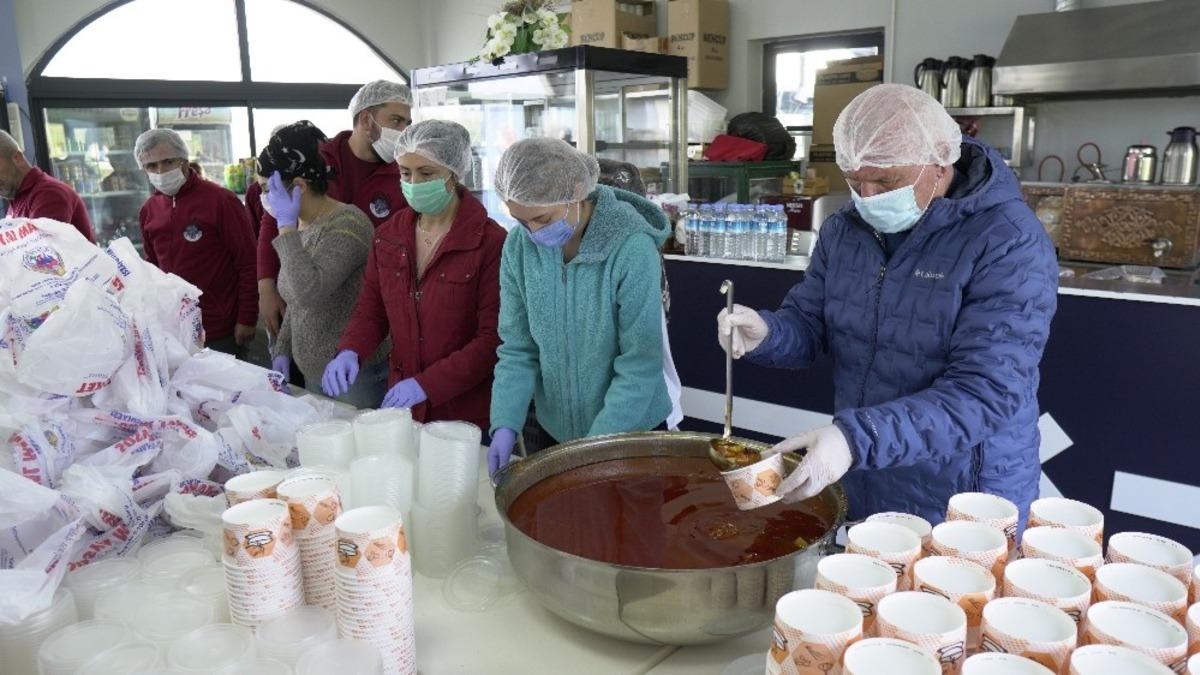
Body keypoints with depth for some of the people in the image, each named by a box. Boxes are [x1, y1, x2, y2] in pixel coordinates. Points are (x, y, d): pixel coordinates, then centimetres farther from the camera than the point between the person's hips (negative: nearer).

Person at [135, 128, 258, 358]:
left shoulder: (220, 200, -11)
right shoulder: (148, 210, 6)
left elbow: (248, 262, -11)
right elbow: (153, 266, 18)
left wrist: (246, 320, -13)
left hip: (222, 330, -5)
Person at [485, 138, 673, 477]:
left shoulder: (631, 249, -23)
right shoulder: (519, 246, -10)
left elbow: (640, 363, -20)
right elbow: (518, 348, -4)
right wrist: (505, 424, -16)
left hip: (631, 431, -3)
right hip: (553, 431, 4)